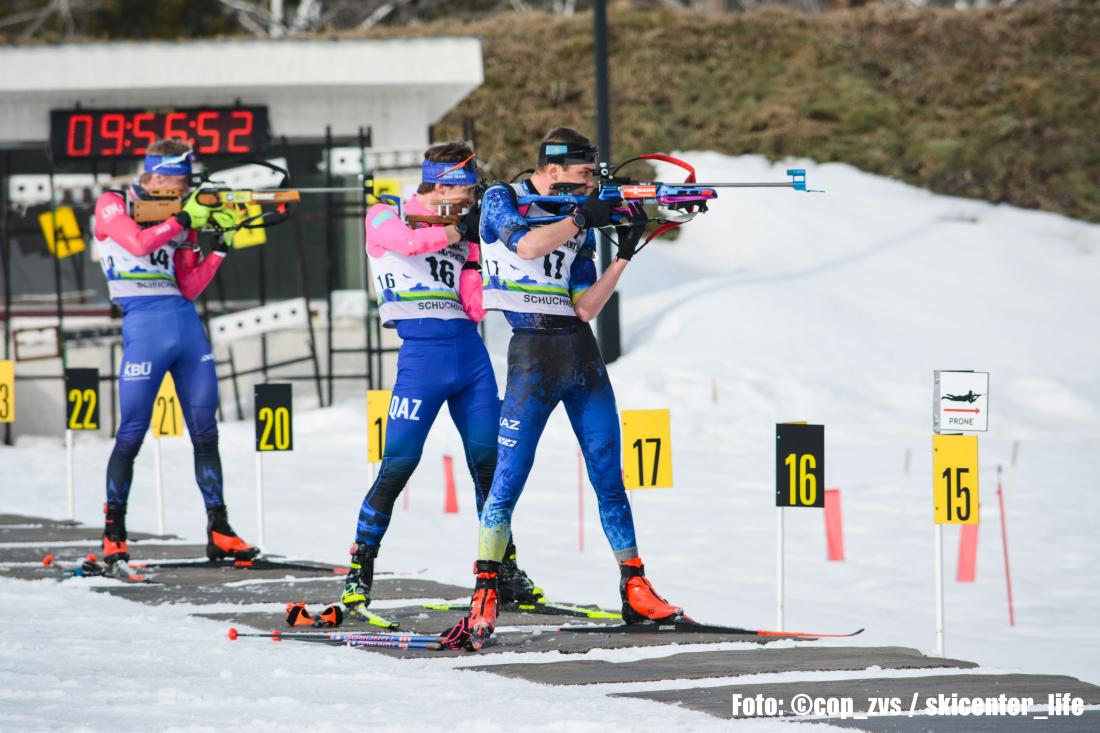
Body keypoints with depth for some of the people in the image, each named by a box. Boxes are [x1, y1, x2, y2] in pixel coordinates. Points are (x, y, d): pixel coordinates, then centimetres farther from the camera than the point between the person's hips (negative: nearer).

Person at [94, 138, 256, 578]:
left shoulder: (179, 219, 14)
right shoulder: (112, 207, 2)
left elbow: (189, 289, 10)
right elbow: (138, 243, -18)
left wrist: (219, 245, 1)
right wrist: (184, 219, -13)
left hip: (186, 325, 6)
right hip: (144, 325, -6)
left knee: (205, 431, 6)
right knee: (133, 432, -6)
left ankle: (219, 532, 11)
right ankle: (113, 537, 0)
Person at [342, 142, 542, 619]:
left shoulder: (461, 234, 15)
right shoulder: (385, 218, 2)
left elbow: (476, 307, 7)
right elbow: (409, 242, -21)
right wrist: (459, 228, -19)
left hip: (470, 354, 5)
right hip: (421, 352, -5)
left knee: (489, 463, 6)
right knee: (398, 465, -10)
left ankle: (504, 570, 15)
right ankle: (358, 574, -2)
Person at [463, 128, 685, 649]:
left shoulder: (580, 224, 13)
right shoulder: (501, 201, 0)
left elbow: (585, 309, 7)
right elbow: (526, 245, -23)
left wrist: (624, 254, -1)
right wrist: (582, 218, -16)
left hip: (581, 353, 5)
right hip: (532, 354, -5)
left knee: (609, 476, 4)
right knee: (509, 475, -10)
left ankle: (635, 591, 8)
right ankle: (485, 596, -5)